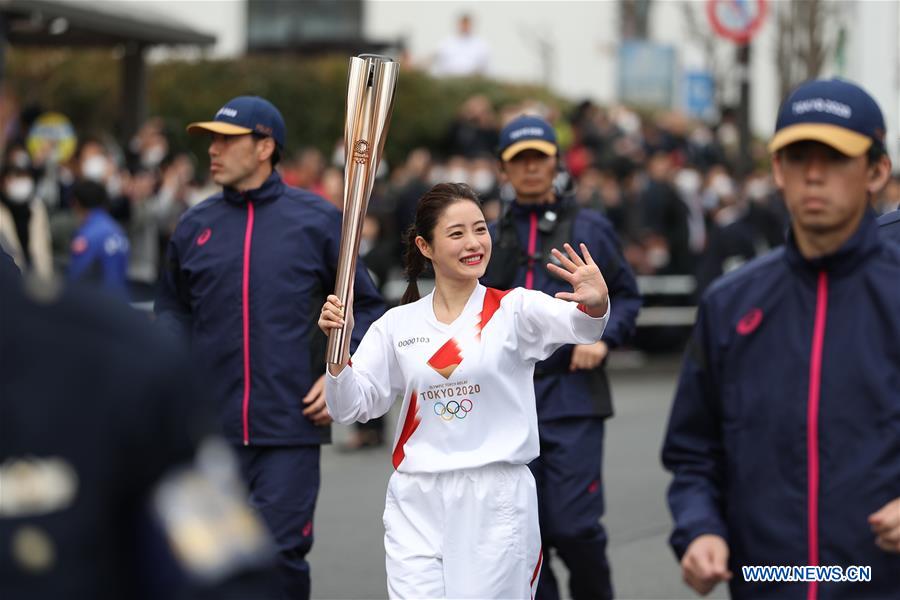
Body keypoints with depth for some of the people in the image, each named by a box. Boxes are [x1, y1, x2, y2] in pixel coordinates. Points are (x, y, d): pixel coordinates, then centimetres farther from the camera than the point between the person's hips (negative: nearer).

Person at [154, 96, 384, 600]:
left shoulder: (317, 219, 0)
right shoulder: (196, 225, 8)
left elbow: (367, 306, 6)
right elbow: (173, 305, 20)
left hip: (290, 425, -3)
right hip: (210, 424, 3)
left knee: (282, 551, -6)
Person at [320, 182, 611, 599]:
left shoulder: (514, 309, -1)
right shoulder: (397, 325, 7)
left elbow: (578, 325, -20)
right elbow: (351, 408, 6)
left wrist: (595, 305, -44)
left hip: (497, 505, -2)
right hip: (417, 507, 2)